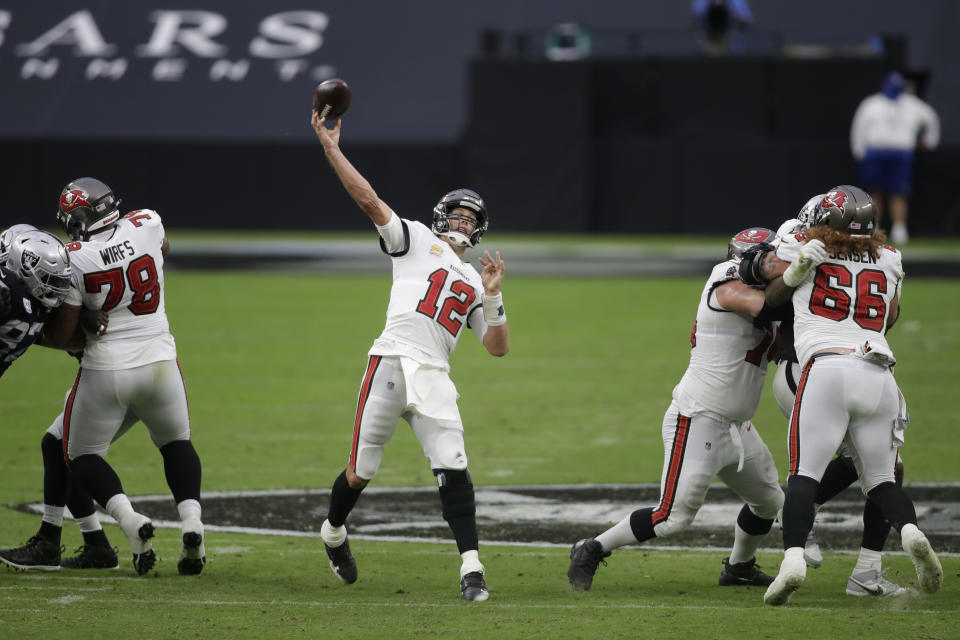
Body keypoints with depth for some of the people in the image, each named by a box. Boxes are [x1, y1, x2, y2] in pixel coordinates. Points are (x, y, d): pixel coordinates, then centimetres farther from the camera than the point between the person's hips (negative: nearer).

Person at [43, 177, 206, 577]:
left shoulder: (74, 261, -14)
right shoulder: (147, 226, -6)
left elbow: (60, 336, -8)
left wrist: (41, 325, 12)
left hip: (105, 371, -3)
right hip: (159, 363, 3)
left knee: (82, 456, 14)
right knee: (177, 444, 24)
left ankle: (128, 518, -11)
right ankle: (191, 518, -1)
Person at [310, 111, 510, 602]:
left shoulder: (474, 285, 24)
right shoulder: (416, 240, 14)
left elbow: (498, 347, 18)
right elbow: (368, 199, 3)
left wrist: (493, 295, 5)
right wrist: (331, 146, -3)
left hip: (434, 378, 3)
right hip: (391, 362, -3)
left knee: (452, 468, -14)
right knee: (361, 472, 3)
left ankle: (471, 568, -17)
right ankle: (334, 533, 32)